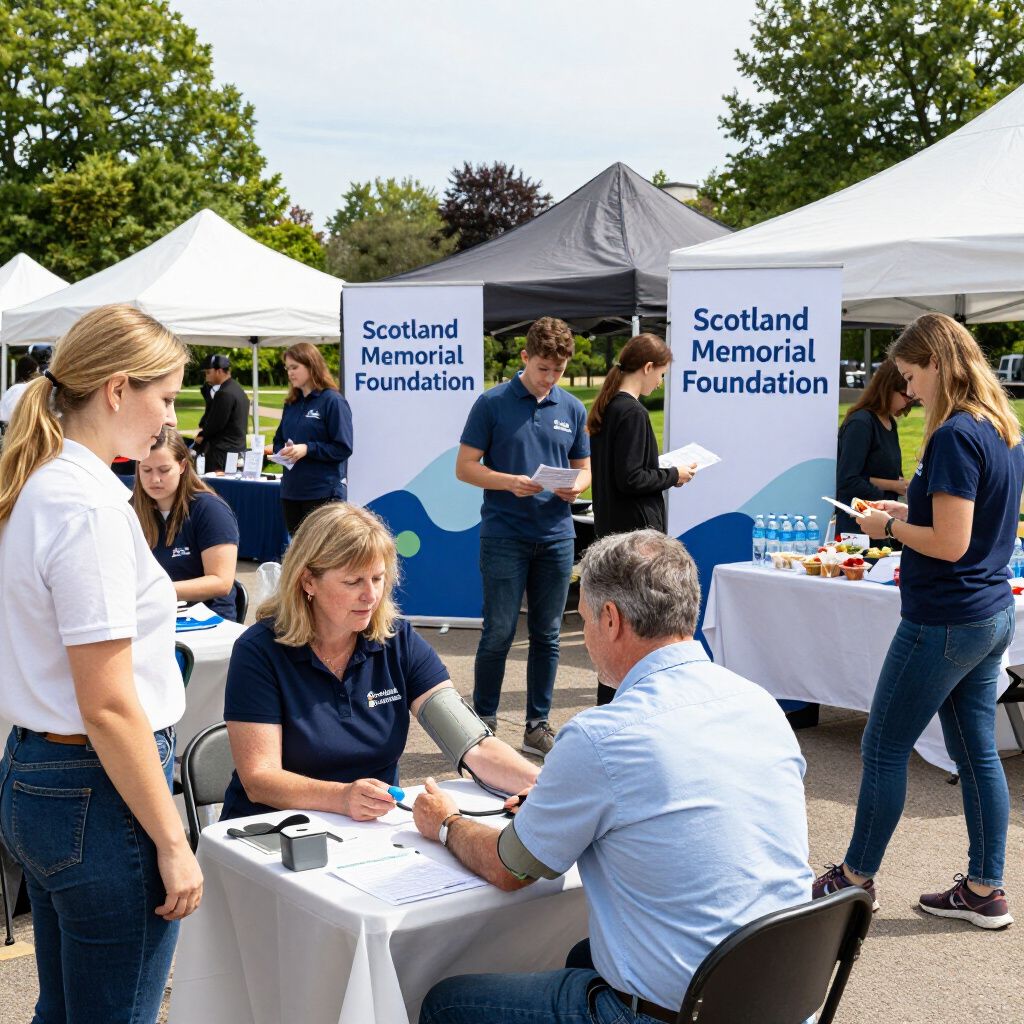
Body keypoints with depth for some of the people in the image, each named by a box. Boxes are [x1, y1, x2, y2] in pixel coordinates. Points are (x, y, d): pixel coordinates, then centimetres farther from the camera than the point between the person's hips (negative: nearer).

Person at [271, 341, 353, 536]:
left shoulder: (332, 401, -8)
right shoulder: (291, 403, 14)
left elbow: (343, 448, -13)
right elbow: (279, 440, 21)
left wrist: (308, 449, -21)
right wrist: (281, 451, -2)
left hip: (323, 493, -7)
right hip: (291, 491, 7)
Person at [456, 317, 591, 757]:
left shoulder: (573, 409, 10)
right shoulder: (492, 403, -2)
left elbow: (584, 468, 15)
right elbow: (465, 466, -3)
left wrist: (575, 487, -8)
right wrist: (510, 482, -18)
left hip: (556, 536, 4)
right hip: (504, 535, -4)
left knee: (546, 636, 9)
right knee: (499, 632, -1)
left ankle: (538, 725, 18)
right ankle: (484, 721, 13)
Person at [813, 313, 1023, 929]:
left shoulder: (955, 435, -21)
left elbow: (949, 544, -25)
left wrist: (890, 526, -9)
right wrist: (909, 513, 10)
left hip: (944, 622, -9)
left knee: (885, 748, 4)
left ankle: (857, 877, 18)